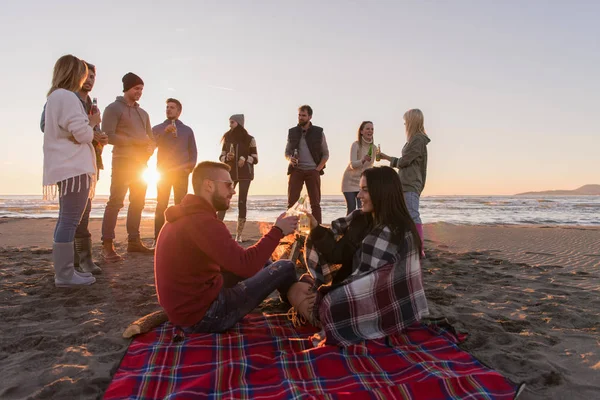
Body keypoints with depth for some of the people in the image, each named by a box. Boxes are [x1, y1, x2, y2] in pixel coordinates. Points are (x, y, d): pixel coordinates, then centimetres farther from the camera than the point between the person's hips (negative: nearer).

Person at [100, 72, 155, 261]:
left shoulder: (143, 113, 21)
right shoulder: (114, 108, -2)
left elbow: (151, 137, 20)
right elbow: (108, 135, -13)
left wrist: (150, 148, -2)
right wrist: (133, 142, -18)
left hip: (141, 163, 8)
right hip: (122, 161, -7)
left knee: (138, 203, 8)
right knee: (115, 202, -11)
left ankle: (134, 241, 14)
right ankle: (107, 245, -11)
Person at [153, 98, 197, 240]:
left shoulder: (187, 130, 14)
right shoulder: (158, 128, 13)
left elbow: (193, 151, 12)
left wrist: (191, 166, -5)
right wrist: (165, 132, -14)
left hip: (181, 172, 1)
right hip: (164, 172, 0)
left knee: (181, 204, -2)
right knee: (161, 204, -5)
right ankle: (158, 238, -4)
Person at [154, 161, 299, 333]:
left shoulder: (185, 215, 8)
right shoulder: (201, 221, -25)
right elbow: (247, 265, -31)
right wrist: (278, 231, -18)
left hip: (185, 307, 10)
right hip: (204, 316, -10)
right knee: (285, 268, -4)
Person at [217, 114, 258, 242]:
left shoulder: (249, 139, 2)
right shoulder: (227, 138, 10)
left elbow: (255, 159, 1)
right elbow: (221, 157, 11)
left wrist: (245, 158, -17)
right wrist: (226, 157, -11)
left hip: (245, 174, -2)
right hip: (230, 173, 2)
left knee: (242, 202, -3)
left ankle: (239, 234, -1)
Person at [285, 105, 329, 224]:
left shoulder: (318, 132, 2)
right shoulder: (292, 132, 7)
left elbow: (326, 154, 5)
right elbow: (287, 152, 14)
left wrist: (317, 169, -6)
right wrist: (290, 158, -9)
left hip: (313, 171, -1)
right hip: (296, 170, 1)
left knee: (315, 203, 0)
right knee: (292, 202, -3)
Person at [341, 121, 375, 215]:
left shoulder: (373, 148, 0)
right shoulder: (356, 145, -15)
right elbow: (352, 165, -25)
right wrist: (363, 160, -42)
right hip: (350, 181, -4)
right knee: (351, 209, -8)